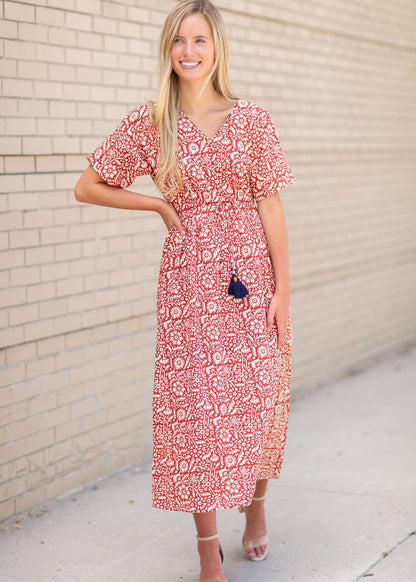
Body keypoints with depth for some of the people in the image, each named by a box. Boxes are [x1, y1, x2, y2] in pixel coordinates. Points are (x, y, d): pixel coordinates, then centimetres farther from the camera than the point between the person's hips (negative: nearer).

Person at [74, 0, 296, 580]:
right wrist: (161, 204, 1)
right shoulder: (149, 123, 2)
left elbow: (270, 206, 1)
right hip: (189, 276, 0)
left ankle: (256, 503, 34)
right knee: (195, 405, -2)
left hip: (251, 271, 1)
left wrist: (282, 288, -4)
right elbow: (88, 187, 8)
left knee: (259, 398, 5)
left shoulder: (252, 119, 2)